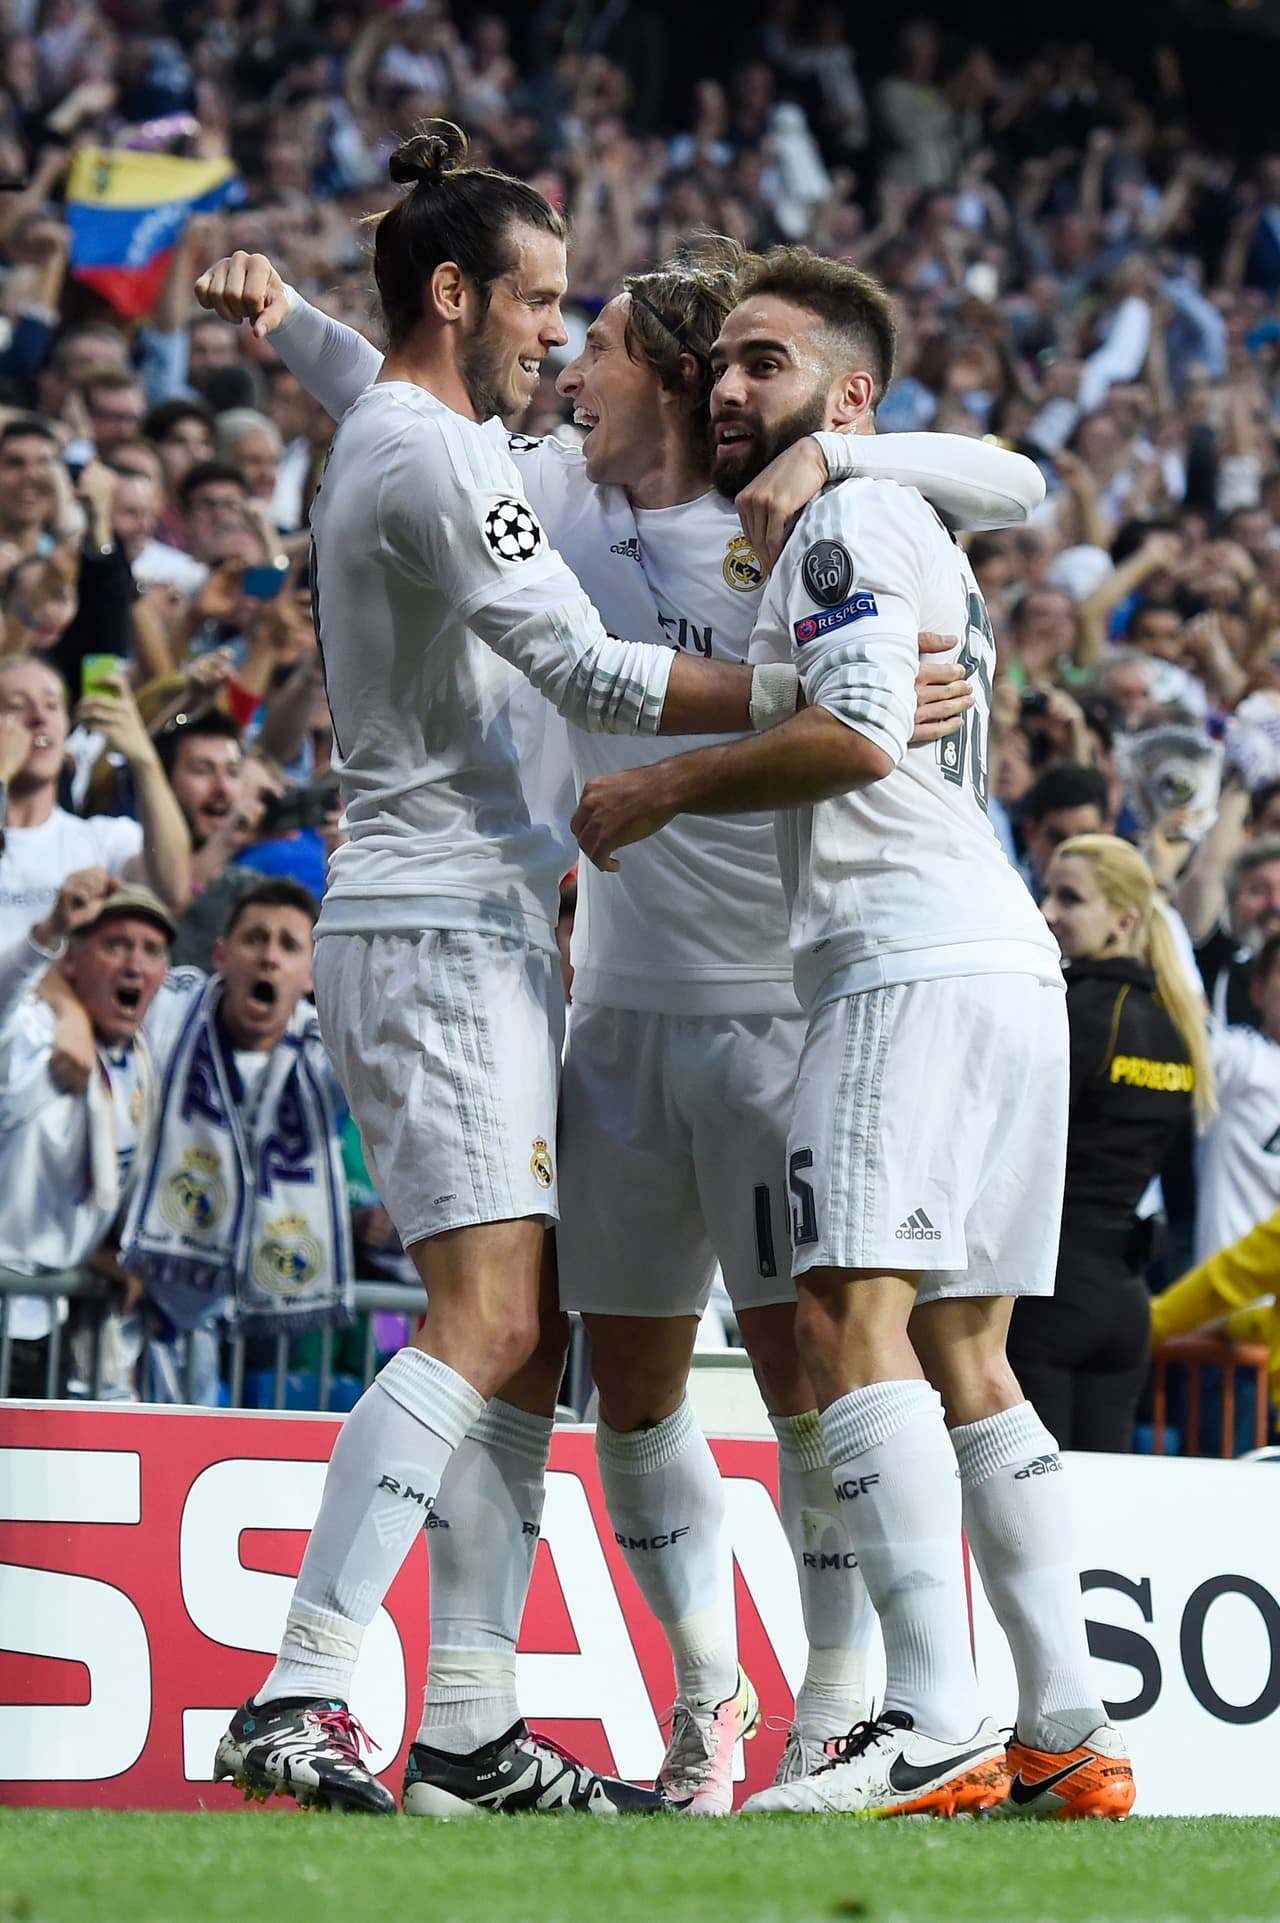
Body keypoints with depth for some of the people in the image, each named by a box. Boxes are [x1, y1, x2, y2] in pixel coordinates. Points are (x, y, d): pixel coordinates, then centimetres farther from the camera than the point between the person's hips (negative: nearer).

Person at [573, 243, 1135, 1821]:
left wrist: (663, 790, -6)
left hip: (915, 962, -10)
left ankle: (936, 1730, -27)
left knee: (849, 1312, -18)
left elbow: (856, 736, -16)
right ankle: (1069, 1734, 5)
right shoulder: (904, 535, 28)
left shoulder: (848, 520, -4)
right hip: (997, 962, 10)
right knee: (957, 1353, 9)